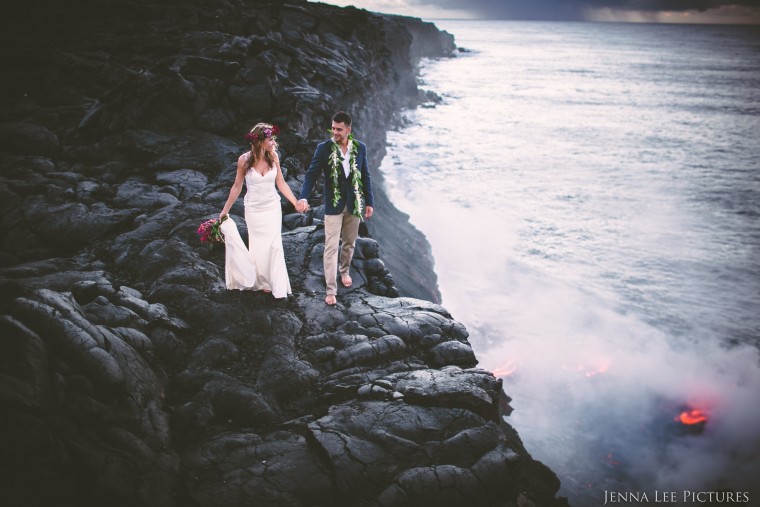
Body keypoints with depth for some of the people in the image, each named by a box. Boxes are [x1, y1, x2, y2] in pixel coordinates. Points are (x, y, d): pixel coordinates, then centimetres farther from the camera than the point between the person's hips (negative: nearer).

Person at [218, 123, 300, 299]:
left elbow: (281, 183, 1)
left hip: (273, 208, 1)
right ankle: (262, 282, 28)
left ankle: (277, 285, 14)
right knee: (258, 247, 11)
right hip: (253, 210, -1)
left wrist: (296, 203, -3)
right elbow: (237, 187, -3)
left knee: (274, 246, 4)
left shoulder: (273, 157, -9)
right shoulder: (244, 159, -14)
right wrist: (225, 210, 2)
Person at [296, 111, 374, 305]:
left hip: (354, 204, 3)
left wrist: (369, 202, 5)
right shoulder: (324, 148, -10)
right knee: (331, 247, -4)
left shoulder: (360, 148, -3)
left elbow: (365, 176, 4)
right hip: (333, 205, -3)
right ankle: (331, 289, 1)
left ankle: (345, 271, 43)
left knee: (349, 243, 17)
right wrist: (303, 197, -26)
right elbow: (312, 174, -11)